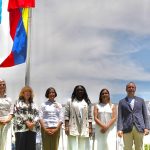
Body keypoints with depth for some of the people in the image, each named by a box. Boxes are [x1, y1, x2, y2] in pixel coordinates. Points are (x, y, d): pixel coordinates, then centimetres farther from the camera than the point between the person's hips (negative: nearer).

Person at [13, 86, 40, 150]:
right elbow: (18, 113, -5)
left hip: (32, 128, 4)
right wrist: (26, 122, -14)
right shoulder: (18, 102, 8)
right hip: (21, 127, -4)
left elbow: (37, 114, 10)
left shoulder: (33, 104, 21)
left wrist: (33, 122, -9)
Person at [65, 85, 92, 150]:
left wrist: (90, 128, 1)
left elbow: (90, 117, 8)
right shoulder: (70, 101, 7)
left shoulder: (87, 102, 11)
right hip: (73, 128, -2)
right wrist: (66, 126, -7)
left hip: (84, 129, 2)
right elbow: (66, 115, 3)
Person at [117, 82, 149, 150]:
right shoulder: (122, 102, 12)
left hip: (139, 128, 1)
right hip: (127, 129, -1)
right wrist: (119, 129, -9)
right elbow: (120, 117, 4)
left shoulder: (141, 100, 15)